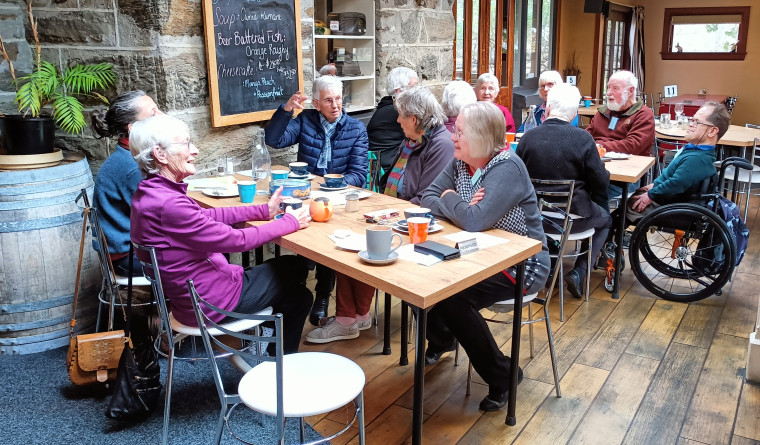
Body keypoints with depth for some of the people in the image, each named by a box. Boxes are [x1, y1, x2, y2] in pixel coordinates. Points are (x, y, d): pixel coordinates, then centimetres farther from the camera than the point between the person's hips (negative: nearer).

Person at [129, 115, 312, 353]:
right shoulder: (167, 204, -32)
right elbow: (236, 240, -25)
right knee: (300, 297, 11)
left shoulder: (149, 192, -2)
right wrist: (290, 223, -11)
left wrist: (265, 210, 1)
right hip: (209, 302, -9)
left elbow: (206, 215, 6)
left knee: (294, 265, 19)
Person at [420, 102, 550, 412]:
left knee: (451, 298, -26)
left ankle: (502, 376, -4)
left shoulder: (507, 168, -24)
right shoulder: (461, 162, 2)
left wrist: (450, 199, -15)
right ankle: (441, 338, 22)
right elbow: (428, 197, 1)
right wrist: (459, 207, -19)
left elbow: (475, 220, -35)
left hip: (519, 264, -8)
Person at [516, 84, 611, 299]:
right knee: (605, 218, 28)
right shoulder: (583, 138, -17)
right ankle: (578, 273, 14)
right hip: (573, 216, -4)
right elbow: (601, 182, -10)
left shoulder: (528, 136, -9)